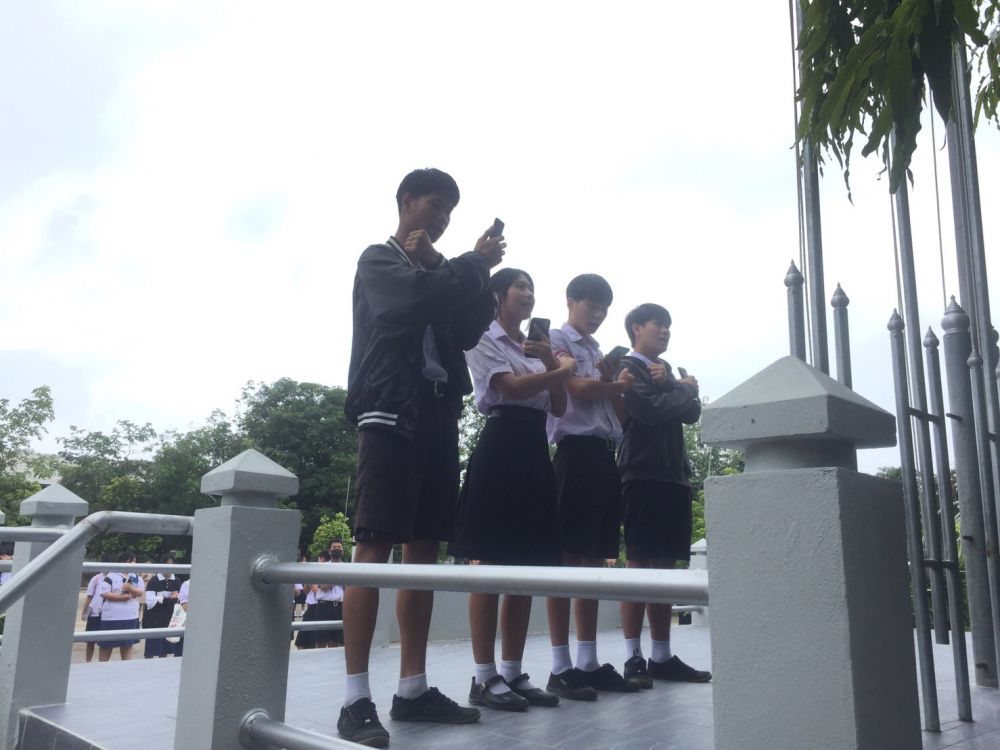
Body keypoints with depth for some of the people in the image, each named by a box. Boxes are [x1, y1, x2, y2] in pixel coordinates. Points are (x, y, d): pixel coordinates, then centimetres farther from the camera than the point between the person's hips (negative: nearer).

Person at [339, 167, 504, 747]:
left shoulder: (439, 275, 25)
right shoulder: (379, 261, 7)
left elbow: (467, 332, 12)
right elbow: (416, 295, -15)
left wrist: (456, 271, 0)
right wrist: (477, 264, -2)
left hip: (438, 414, 7)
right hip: (391, 411, -7)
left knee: (425, 548, 4)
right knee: (375, 547, -11)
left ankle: (413, 689, 10)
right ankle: (357, 699, -9)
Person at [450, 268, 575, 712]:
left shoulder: (537, 347, 23)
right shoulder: (484, 340, 2)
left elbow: (559, 408, 14)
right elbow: (511, 387, -14)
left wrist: (550, 360, 0)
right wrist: (563, 370, -4)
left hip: (535, 451, 8)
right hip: (500, 448, -8)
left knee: (528, 567, 6)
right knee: (491, 566, -7)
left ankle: (513, 673, 13)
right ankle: (485, 678, 0)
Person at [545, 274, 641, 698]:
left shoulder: (599, 352, 24)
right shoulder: (556, 340, 2)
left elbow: (620, 412, 18)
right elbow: (579, 388, -14)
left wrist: (611, 380, -1)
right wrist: (618, 384, 5)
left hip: (605, 456, 8)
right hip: (576, 452, -8)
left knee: (595, 559, 7)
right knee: (567, 558, -9)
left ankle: (588, 663, 13)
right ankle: (561, 668, -5)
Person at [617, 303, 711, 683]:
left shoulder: (666, 370, 23)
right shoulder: (627, 367, 0)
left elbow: (692, 413, 11)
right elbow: (650, 410, -14)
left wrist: (670, 385, -5)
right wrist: (686, 389, 3)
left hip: (674, 475, 7)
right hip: (643, 476, -7)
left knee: (665, 565, 7)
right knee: (640, 563, -7)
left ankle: (662, 656, 11)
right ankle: (633, 657, -2)